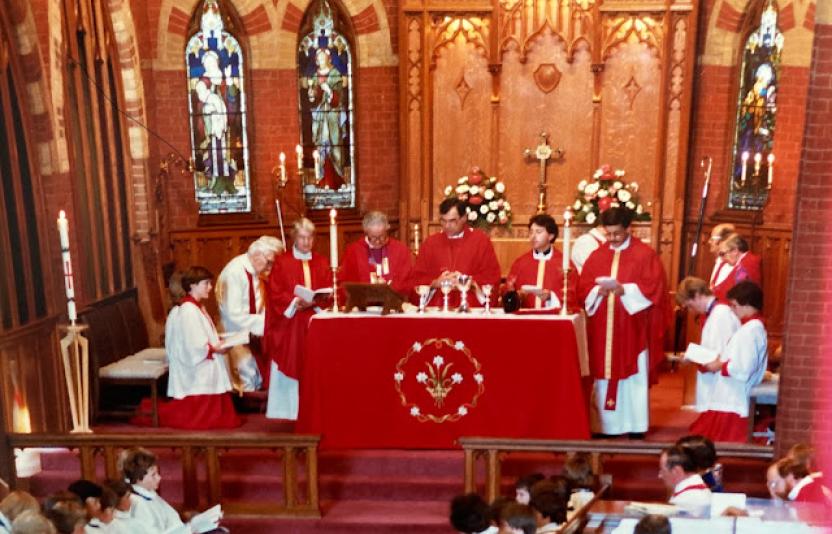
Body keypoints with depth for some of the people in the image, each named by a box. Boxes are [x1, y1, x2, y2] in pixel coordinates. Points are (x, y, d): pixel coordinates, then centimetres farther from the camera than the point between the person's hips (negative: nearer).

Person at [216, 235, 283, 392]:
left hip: (251, 331, 8)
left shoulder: (254, 270, -1)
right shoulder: (234, 272, -24)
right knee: (247, 383, -1)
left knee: (258, 377, 15)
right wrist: (263, 321, -21)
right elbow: (234, 315, -25)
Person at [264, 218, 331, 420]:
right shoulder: (282, 262, 3)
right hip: (289, 322, -2)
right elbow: (275, 294, -4)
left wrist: (314, 301, -14)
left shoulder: (322, 263, 10)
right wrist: (295, 302, -18)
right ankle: (286, 410, 6)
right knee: (290, 365, -1)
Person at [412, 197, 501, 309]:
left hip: (472, 308, -2)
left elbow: (493, 277, 4)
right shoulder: (430, 243, 12)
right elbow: (418, 278, 12)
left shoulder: (481, 240, 7)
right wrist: (435, 283, -7)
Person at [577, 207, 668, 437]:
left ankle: (634, 426, 11)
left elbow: (654, 287, -9)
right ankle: (602, 425, 13)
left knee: (631, 378, 3)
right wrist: (598, 290, -13)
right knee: (602, 377, 5)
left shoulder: (645, 254, -1)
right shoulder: (597, 256, 11)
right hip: (602, 330, 4)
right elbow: (583, 287, 7)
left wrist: (624, 289, -19)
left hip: (631, 329, -3)